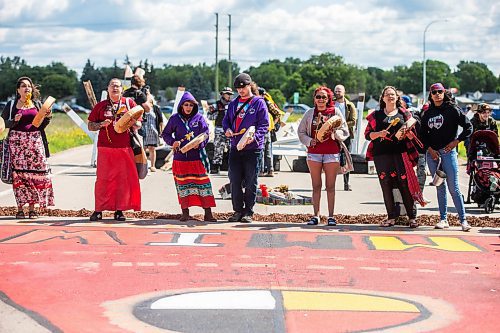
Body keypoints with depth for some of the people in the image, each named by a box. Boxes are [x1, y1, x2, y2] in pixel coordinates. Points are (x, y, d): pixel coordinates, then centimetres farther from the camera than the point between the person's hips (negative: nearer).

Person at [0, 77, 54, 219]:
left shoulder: (37, 104, 13)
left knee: (35, 172, -4)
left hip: (35, 141, 2)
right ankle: (20, 208, -1)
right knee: (19, 173, -5)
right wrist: (14, 120, -13)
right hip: (17, 141, -2)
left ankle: (32, 208, 2)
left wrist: (47, 117, -3)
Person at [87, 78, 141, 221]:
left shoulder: (129, 103, 11)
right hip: (105, 147, 0)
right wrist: (102, 124, -7)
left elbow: (139, 125, 12)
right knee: (103, 179, -3)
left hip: (124, 147, 0)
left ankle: (119, 210, 6)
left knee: (123, 179, 0)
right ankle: (99, 210, 2)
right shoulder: (101, 105, 11)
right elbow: (90, 126, 12)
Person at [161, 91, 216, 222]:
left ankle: (208, 213, -3)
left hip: (197, 156, -1)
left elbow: (205, 135, 3)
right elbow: (165, 134, 11)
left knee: (203, 182, -5)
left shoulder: (199, 118, 4)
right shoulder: (175, 119, 5)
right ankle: (185, 212, 17)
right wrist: (172, 142, -7)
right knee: (182, 185, 6)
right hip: (180, 157, 1)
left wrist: (199, 143, -16)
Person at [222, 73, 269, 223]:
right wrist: (227, 129, -2)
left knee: (251, 183, 0)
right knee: (235, 181, 5)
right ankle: (238, 210, 14)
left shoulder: (259, 103, -2)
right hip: (235, 148, 5)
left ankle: (248, 212, 7)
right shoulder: (233, 104, 15)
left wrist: (254, 137, -22)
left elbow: (264, 124, -6)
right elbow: (226, 120, 21)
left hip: (253, 148, -5)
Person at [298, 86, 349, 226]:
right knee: (316, 186, 4)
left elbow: (345, 132, 5)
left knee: (330, 186, 1)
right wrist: (309, 141, -6)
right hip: (314, 153, 1)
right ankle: (316, 216, 7)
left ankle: (331, 216, 4)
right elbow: (301, 131, 11)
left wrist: (335, 132, -15)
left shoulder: (335, 112, 5)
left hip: (332, 153, -1)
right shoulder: (310, 113, 9)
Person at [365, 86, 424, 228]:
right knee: (386, 185, -1)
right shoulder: (376, 115, 13)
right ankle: (391, 217, 6)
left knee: (405, 184, -7)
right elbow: (367, 134, 10)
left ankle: (412, 217, -2)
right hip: (382, 154, 1)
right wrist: (379, 134, -9)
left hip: (401, 153, -1)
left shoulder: (404, 114, 13)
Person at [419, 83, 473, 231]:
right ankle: (443, 219, 10)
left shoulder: (453, 109, -1)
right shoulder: (428, 114, 12)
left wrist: (456, 141, -6)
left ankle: (463, 220, -5)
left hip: (448, 152, -4)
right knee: (440, 188, 7)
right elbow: (422, 134, 14)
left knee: (453, 188, -8)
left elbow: (468, 127, -1)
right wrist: (430, 149, 0)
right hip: (432, 153, 4)